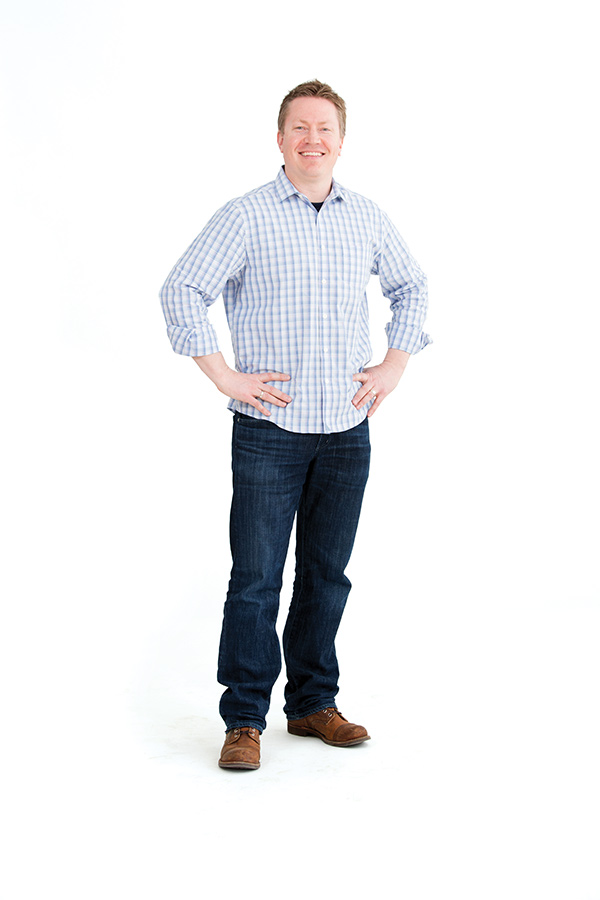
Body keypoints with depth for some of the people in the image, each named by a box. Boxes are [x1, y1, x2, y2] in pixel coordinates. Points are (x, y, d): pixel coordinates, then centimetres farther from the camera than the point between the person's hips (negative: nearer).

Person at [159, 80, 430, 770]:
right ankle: (245, 719, 11)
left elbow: (410, 287, 23)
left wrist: (395, 364, 11)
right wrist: (224, 376, -10)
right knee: (255, 577, -1)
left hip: (347, 432, 4)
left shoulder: (367, 220, 8)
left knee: (326, 573, 11)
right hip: (269, 432, -4)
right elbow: (181, 292, -6)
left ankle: (313, 704, 25)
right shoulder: (246, 218, -5)